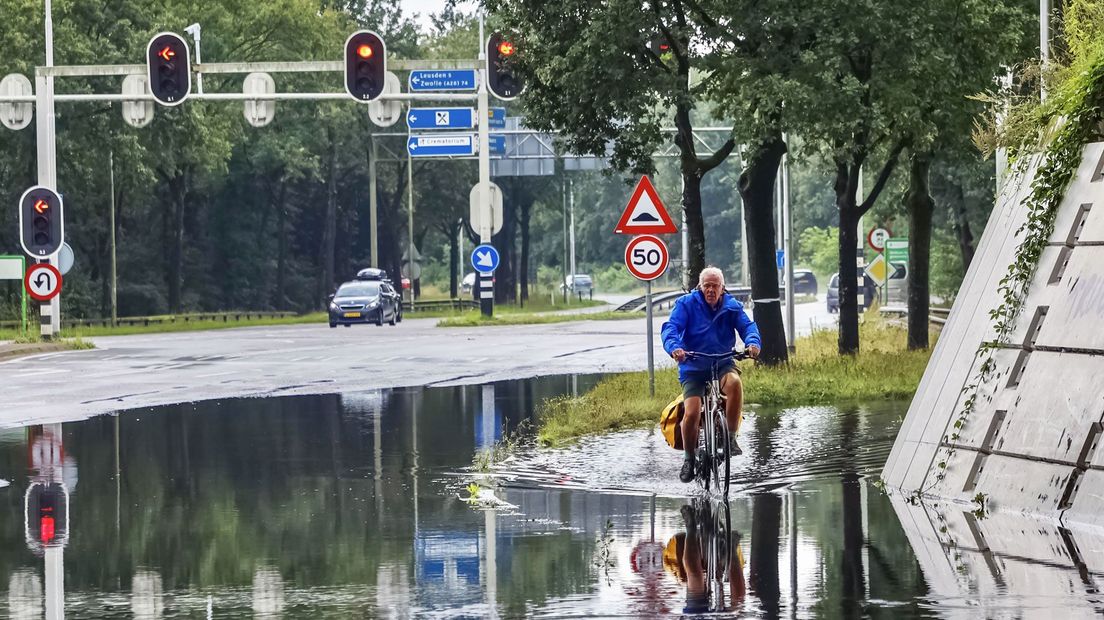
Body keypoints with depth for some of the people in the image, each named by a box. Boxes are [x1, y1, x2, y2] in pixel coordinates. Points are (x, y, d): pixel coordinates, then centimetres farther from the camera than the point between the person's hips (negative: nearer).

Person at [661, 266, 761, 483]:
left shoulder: (732, 306, 5)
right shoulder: (686, 303, -1)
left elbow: (747, 326, -6)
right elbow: (671, 327, -13)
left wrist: (753, 343, -30)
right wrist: (674, 347, -35)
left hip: (722, 364, 1)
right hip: (693, 368, -1)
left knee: (734, 382, -35)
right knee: (692, 413, -20)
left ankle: (731, 438, -21)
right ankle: (689, 458, 6)